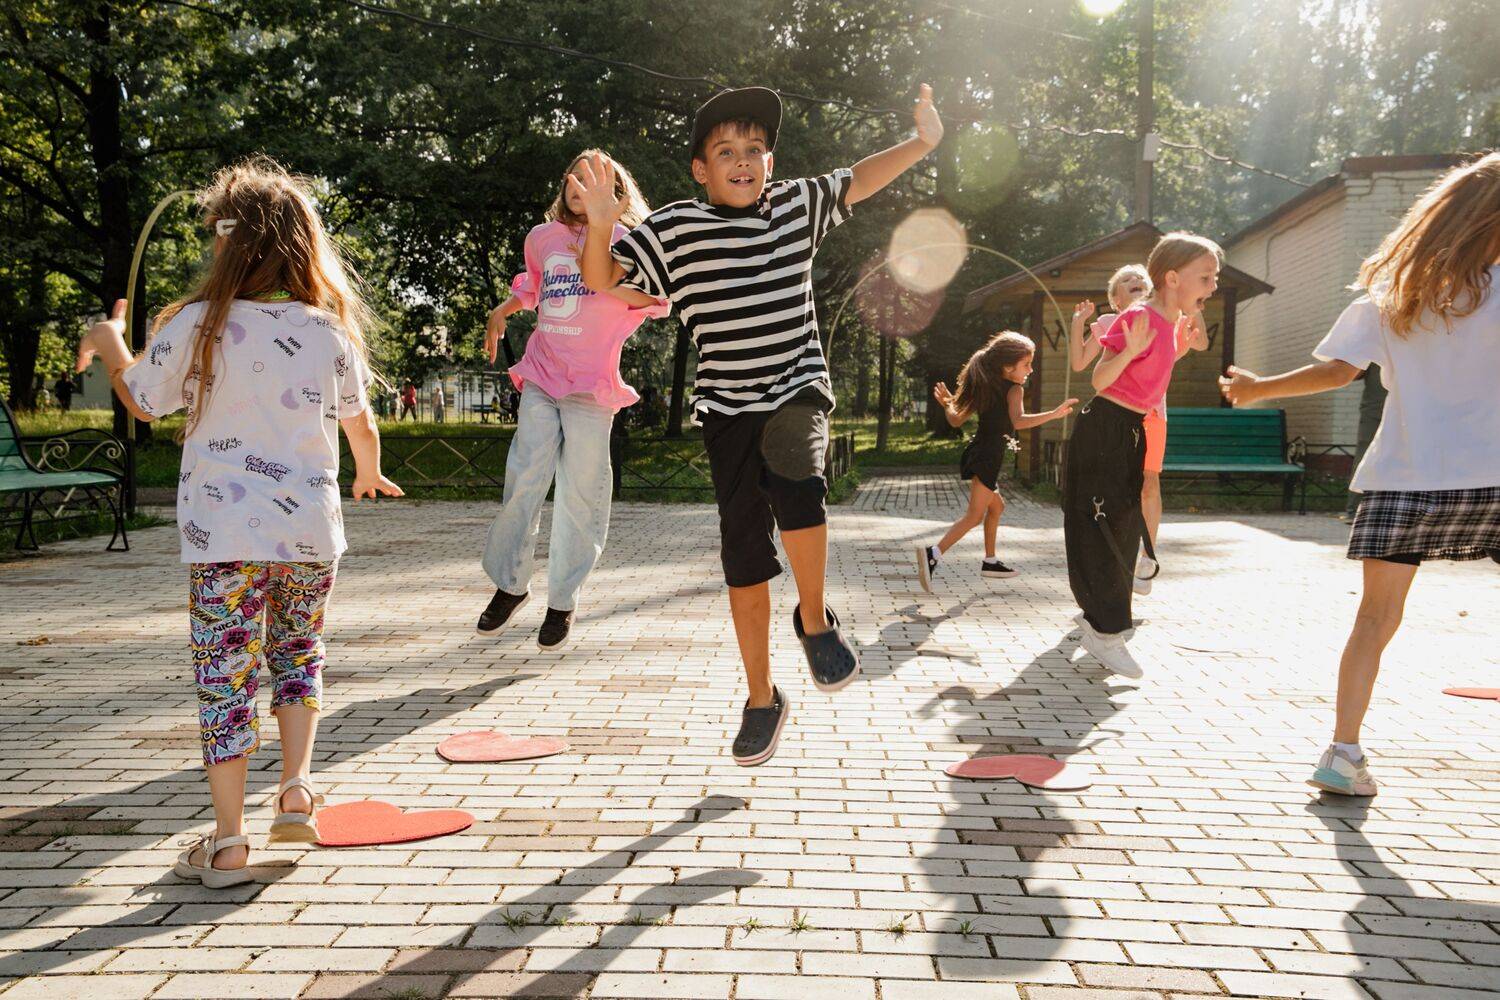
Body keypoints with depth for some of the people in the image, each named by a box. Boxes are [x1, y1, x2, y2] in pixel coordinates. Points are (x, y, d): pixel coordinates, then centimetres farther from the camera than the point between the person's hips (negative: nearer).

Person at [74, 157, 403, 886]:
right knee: (298, 653, 23)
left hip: (224, 535, -2)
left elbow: (142, 403, 7)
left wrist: (109, 345, 27)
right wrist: (369, 474, 31)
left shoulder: (195, 325, -8)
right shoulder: (329, 330, -1)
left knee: (226, 679, 5)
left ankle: (227, 845, 10)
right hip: (311, 532, 3)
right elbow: (360, 424, 10)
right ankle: (297, 785, 15)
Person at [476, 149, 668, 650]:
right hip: (540, 378, 4)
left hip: (590, 384, -3)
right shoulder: (542, 237, 16)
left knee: (580, 494, -2)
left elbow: (656, 299, -9)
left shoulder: (621, 239, 2)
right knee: (523, 481, -5)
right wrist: (501, 312, 21)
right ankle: (510, 584, 13)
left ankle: (563, 602, 12)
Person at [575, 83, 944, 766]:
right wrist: (599, 222, -21)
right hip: (729, 407, 0)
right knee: (744, 557, 2)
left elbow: (858, 181, 19)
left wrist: (920, 143, 8)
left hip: (799, 389, 1)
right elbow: (601, 280, -4)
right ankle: (763, 699, 20)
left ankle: (815, 621, -4)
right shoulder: (673, 229, -3)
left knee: (796, 485, -32)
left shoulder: (796, 205, 5)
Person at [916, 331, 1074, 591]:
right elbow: (1018, 421, -27)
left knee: (996, 506, 26)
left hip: (978, 452, 9)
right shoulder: (1014, 389, -8)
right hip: (989, 456, -9)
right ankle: (933, 554, -28)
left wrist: (945, 403, 32)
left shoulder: (983, 388, 14)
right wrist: (1054, 414, -33)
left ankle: (990, 561, 32)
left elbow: (956, 420, 14)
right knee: (975, 515, -12)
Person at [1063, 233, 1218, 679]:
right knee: (1105, 525, -6)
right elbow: (1100, 379, -20)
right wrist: (1129, 350, -36)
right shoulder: (1138, 317, -18)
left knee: (1123, 525, 14)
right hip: (1104, 429, -10)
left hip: (1130, 432, 10)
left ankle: (1100, 616, 27)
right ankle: (1105, 630, 1)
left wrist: (1181, 343, 14)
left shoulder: (1169, 321, 10)